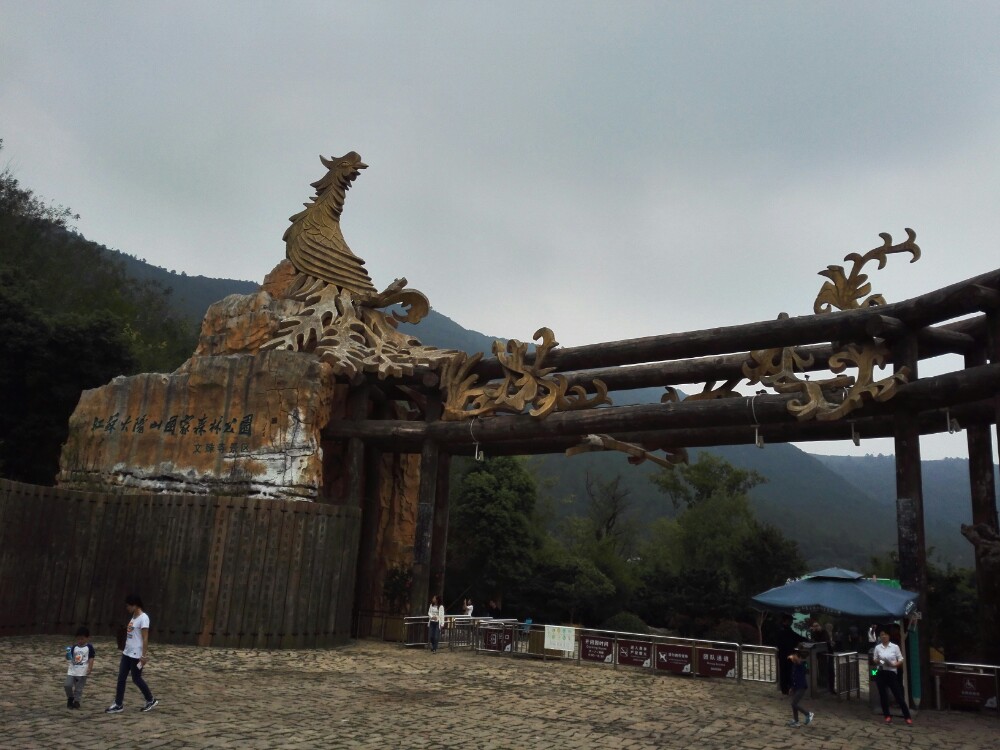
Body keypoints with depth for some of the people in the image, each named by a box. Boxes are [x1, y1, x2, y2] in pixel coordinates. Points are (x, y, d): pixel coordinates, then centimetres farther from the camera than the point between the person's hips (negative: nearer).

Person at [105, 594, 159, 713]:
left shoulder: (143, 618, -17)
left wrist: (144, 655, -20)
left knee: (136, 679, 2)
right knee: (121, 678, 6)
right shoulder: (133, 616, 11)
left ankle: (151, 700, 18)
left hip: (136, 655, -9)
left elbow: (145, 638, -19)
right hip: (127, 653, 9)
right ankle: (118, 705, 13)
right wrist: (124, 649, 20)